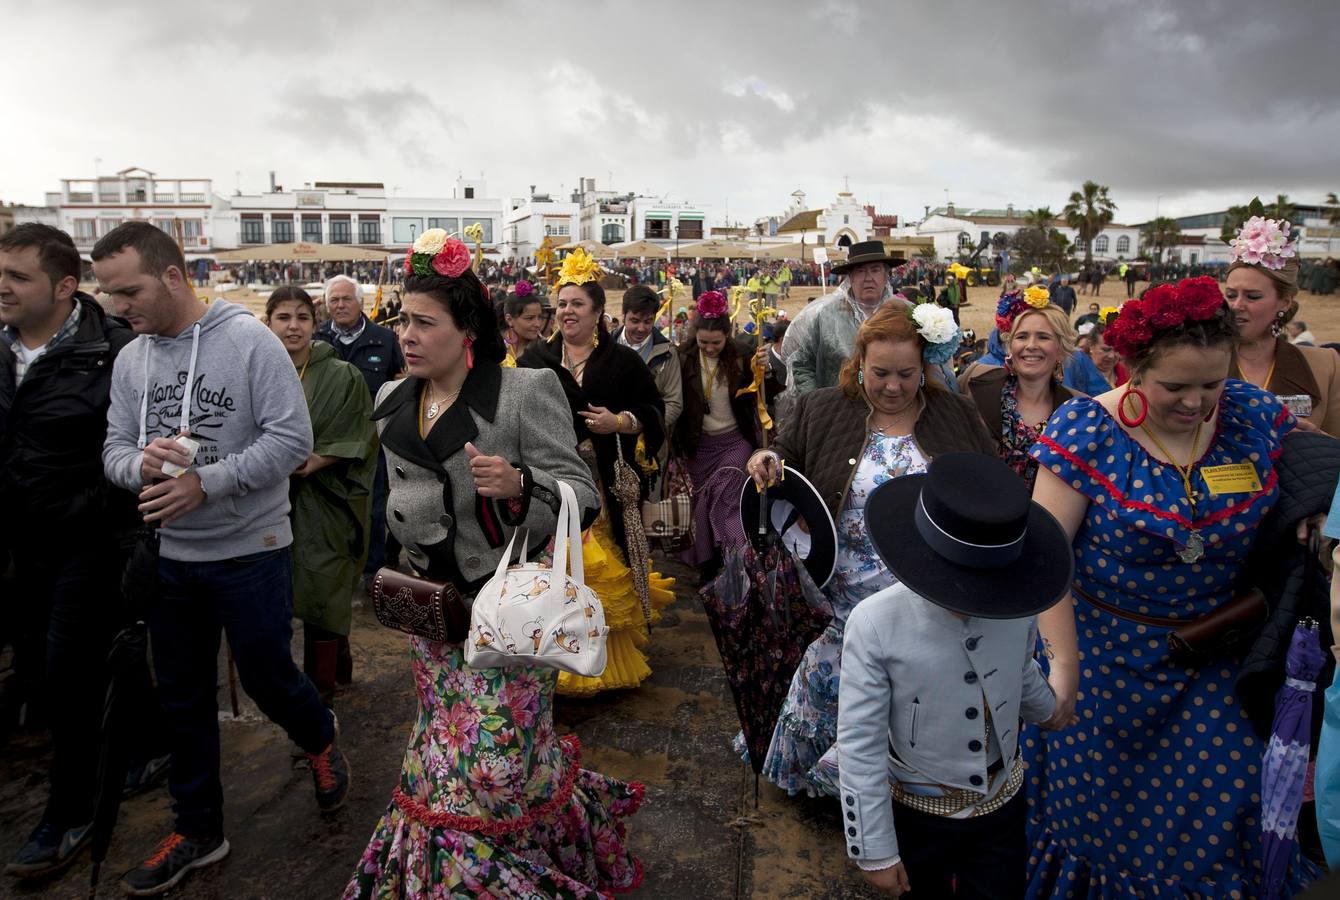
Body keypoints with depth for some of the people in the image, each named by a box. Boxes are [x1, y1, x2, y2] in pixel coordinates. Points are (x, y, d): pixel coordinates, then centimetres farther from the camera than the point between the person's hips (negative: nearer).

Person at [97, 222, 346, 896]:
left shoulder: (249, 340, -13)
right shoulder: (130, 359, 4)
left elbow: (292, 439, -18)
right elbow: (114, 449, 5)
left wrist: (205, 483, -24)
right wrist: (140, 464, -19)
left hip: (251, 550, -5)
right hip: (172, 555, 6)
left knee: (267, 676, 6)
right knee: (183, 697, 14)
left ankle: (320, 739, 41)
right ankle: (197, 830, 33)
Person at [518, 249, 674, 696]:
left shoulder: (624, 361, 6)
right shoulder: (535, 359, 9)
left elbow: (654, 411, 5)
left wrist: (620, 422, -11)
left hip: (607, 486, 0)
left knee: (607, 570, 4)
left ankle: (614, 657, 20)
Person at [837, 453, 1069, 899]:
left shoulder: (1018, 603, -16)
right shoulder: (876, 623, -28)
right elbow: (860, 745, -20)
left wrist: (1052, 711, 27)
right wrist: (875, 850, -12)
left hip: (1002, 803, 2)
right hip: (918, 813, -2)